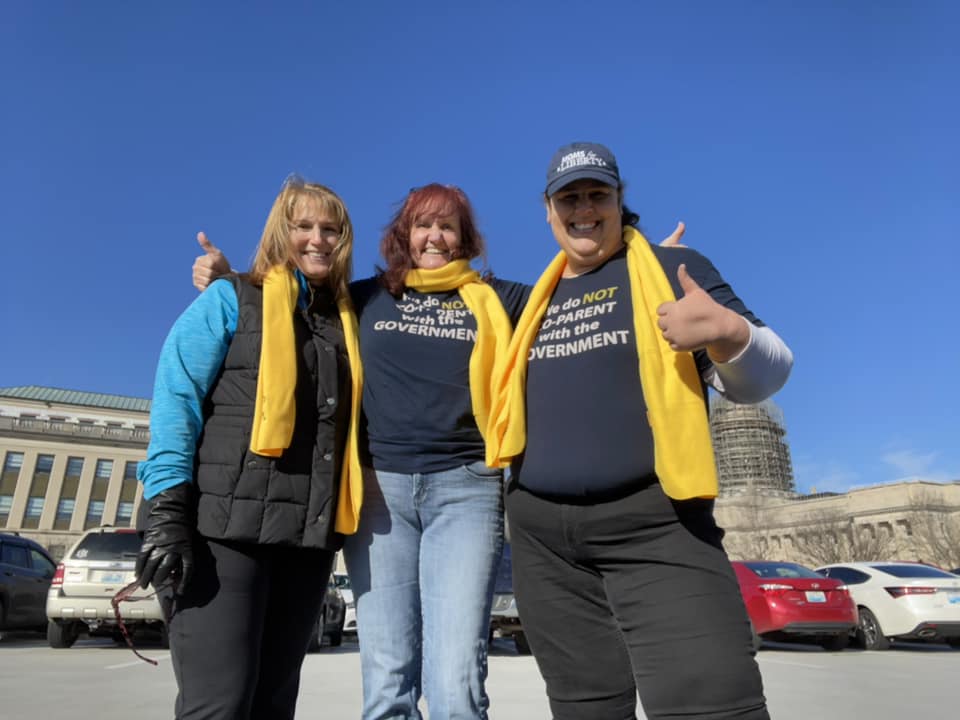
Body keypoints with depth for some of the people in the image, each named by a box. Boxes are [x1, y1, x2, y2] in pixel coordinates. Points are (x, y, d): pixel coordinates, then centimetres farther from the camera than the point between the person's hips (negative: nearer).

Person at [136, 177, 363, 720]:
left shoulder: (346, 322, 16)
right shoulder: (231, 300, 4)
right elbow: (174, 401, -4)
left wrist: (337, 527, 12)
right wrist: (168, 511, -14)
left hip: (308, 535, 5)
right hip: (226, 528, -4)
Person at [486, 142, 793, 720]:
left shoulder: (673, 269, 4)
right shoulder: (537, 299, 16)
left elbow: (763, 374, -2)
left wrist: (728, 333, -23)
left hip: (653, 522, -4)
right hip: (541, 532, 5)